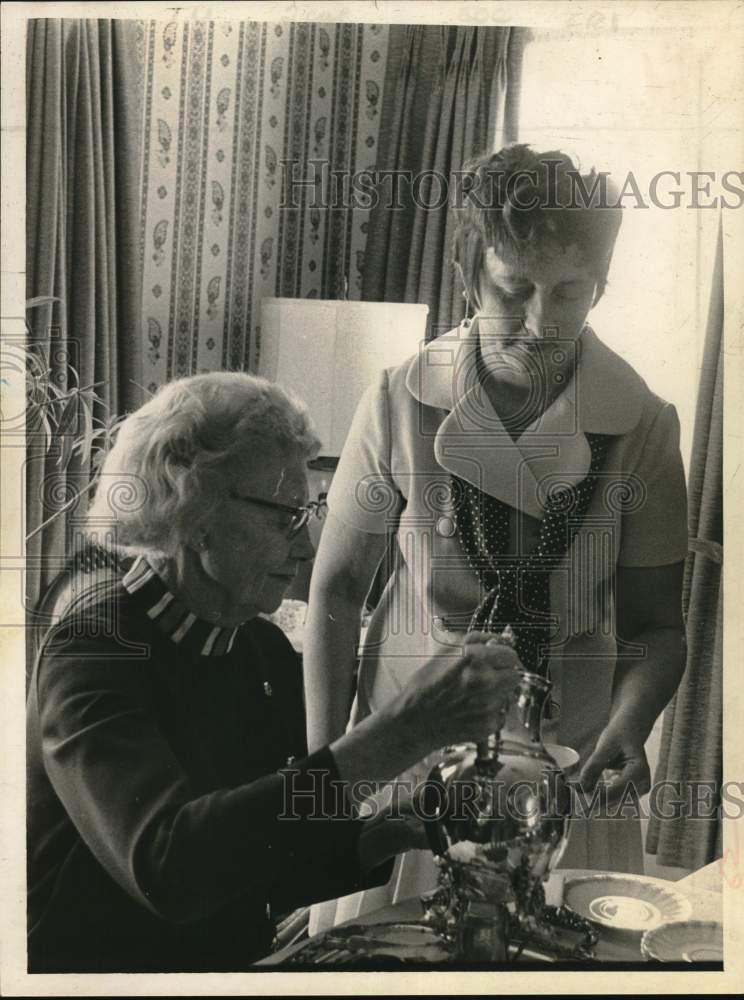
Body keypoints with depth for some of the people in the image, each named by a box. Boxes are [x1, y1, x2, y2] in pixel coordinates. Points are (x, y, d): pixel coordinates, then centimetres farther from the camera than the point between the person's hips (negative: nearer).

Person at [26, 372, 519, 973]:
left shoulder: (265, 650, 2)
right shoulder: (93, 648, -18)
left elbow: (269, 872, 9)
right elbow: (164, 866, -34)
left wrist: (402, 834, -7)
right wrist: (393, 738, -37)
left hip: (236, 961, 6)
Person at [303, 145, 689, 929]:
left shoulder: (641, 424, -9)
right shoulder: (401, 403, -12)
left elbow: (653, 626, -3)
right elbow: (336, 588, -3)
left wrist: (627, 725, -22)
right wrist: (323, 760, -5)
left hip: (569, 757, 1)